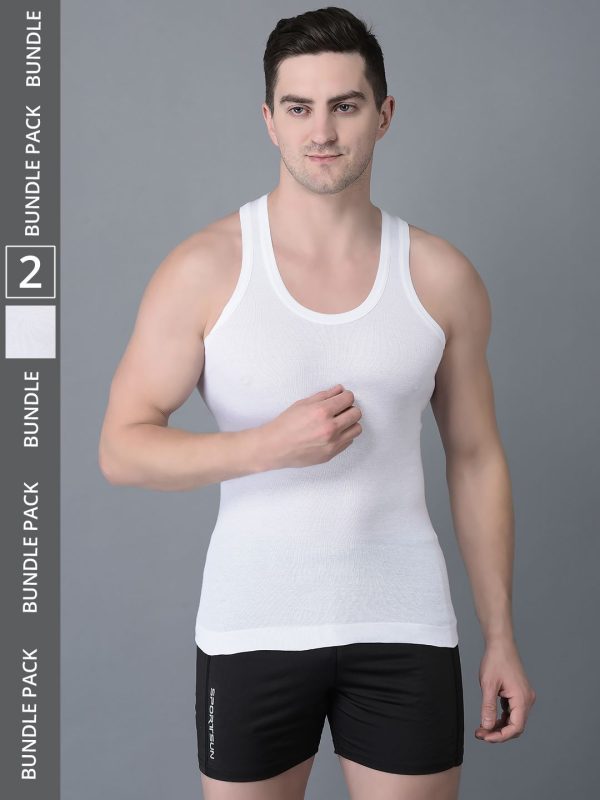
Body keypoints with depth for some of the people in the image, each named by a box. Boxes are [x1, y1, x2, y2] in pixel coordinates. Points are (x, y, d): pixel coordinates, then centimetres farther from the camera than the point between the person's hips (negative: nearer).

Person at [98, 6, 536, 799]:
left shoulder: (442, 277, -2)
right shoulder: (204, 269, -8)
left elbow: (476, 459, 6)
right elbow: (121, 450, -7)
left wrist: (501, 640, 6)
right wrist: (271, 444, -23)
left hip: (403, 625, 2)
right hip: (252, 627, -1)